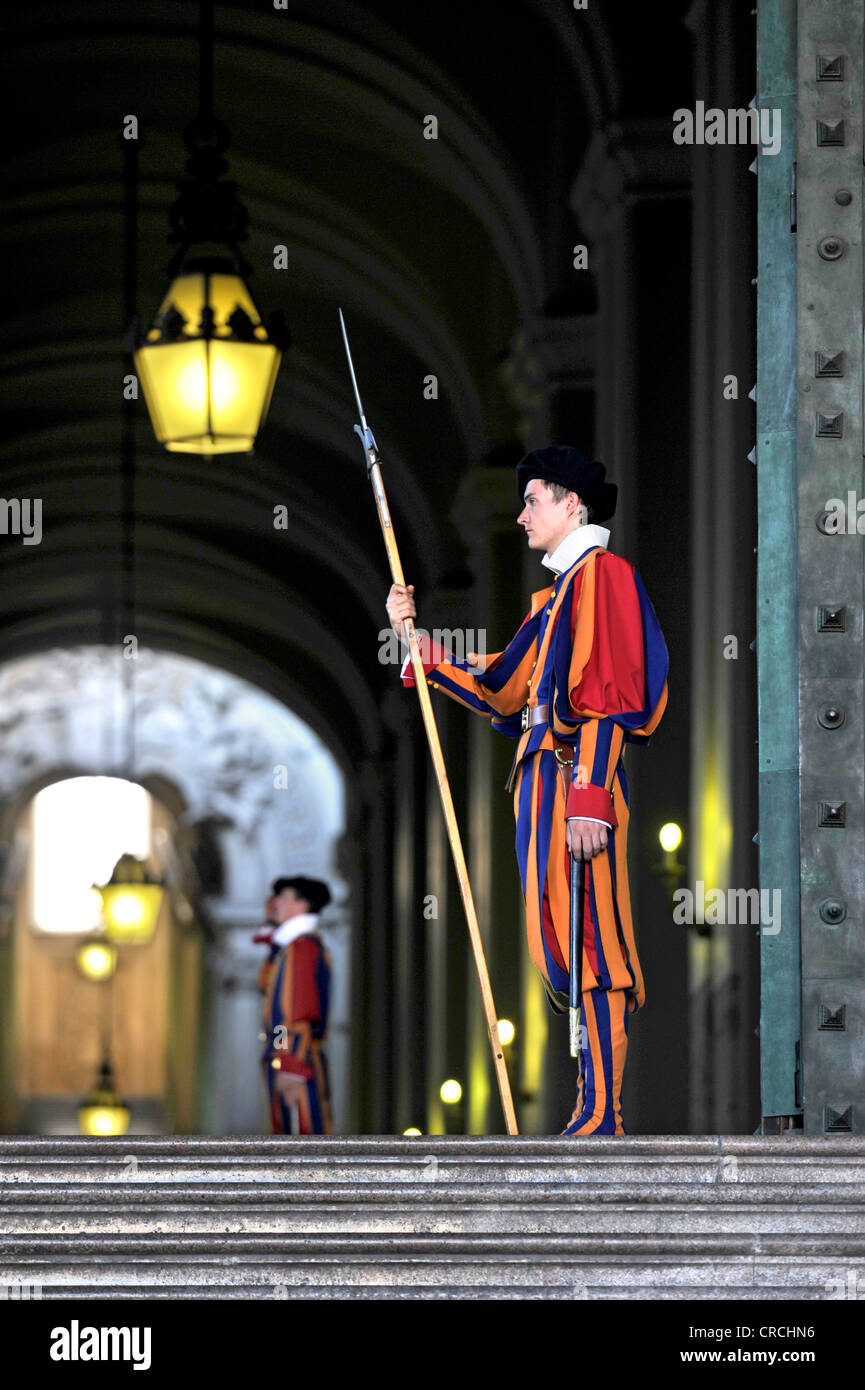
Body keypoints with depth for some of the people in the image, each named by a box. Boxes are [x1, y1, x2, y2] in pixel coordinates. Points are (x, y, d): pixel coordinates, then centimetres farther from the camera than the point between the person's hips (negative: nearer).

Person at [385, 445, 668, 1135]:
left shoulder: (602, 572, -6)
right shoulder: (556, 595, 25)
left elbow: (610, 697, -15)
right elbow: (498, 690, 25)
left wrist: (591, 798, -22)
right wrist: (417, 637, 23)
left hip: (578, 782, -10)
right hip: (542, 781, 10)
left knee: (588, 946, -13)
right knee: (561, 949, 7)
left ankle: (602, 1119, -15)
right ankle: (598, 1110, 9)